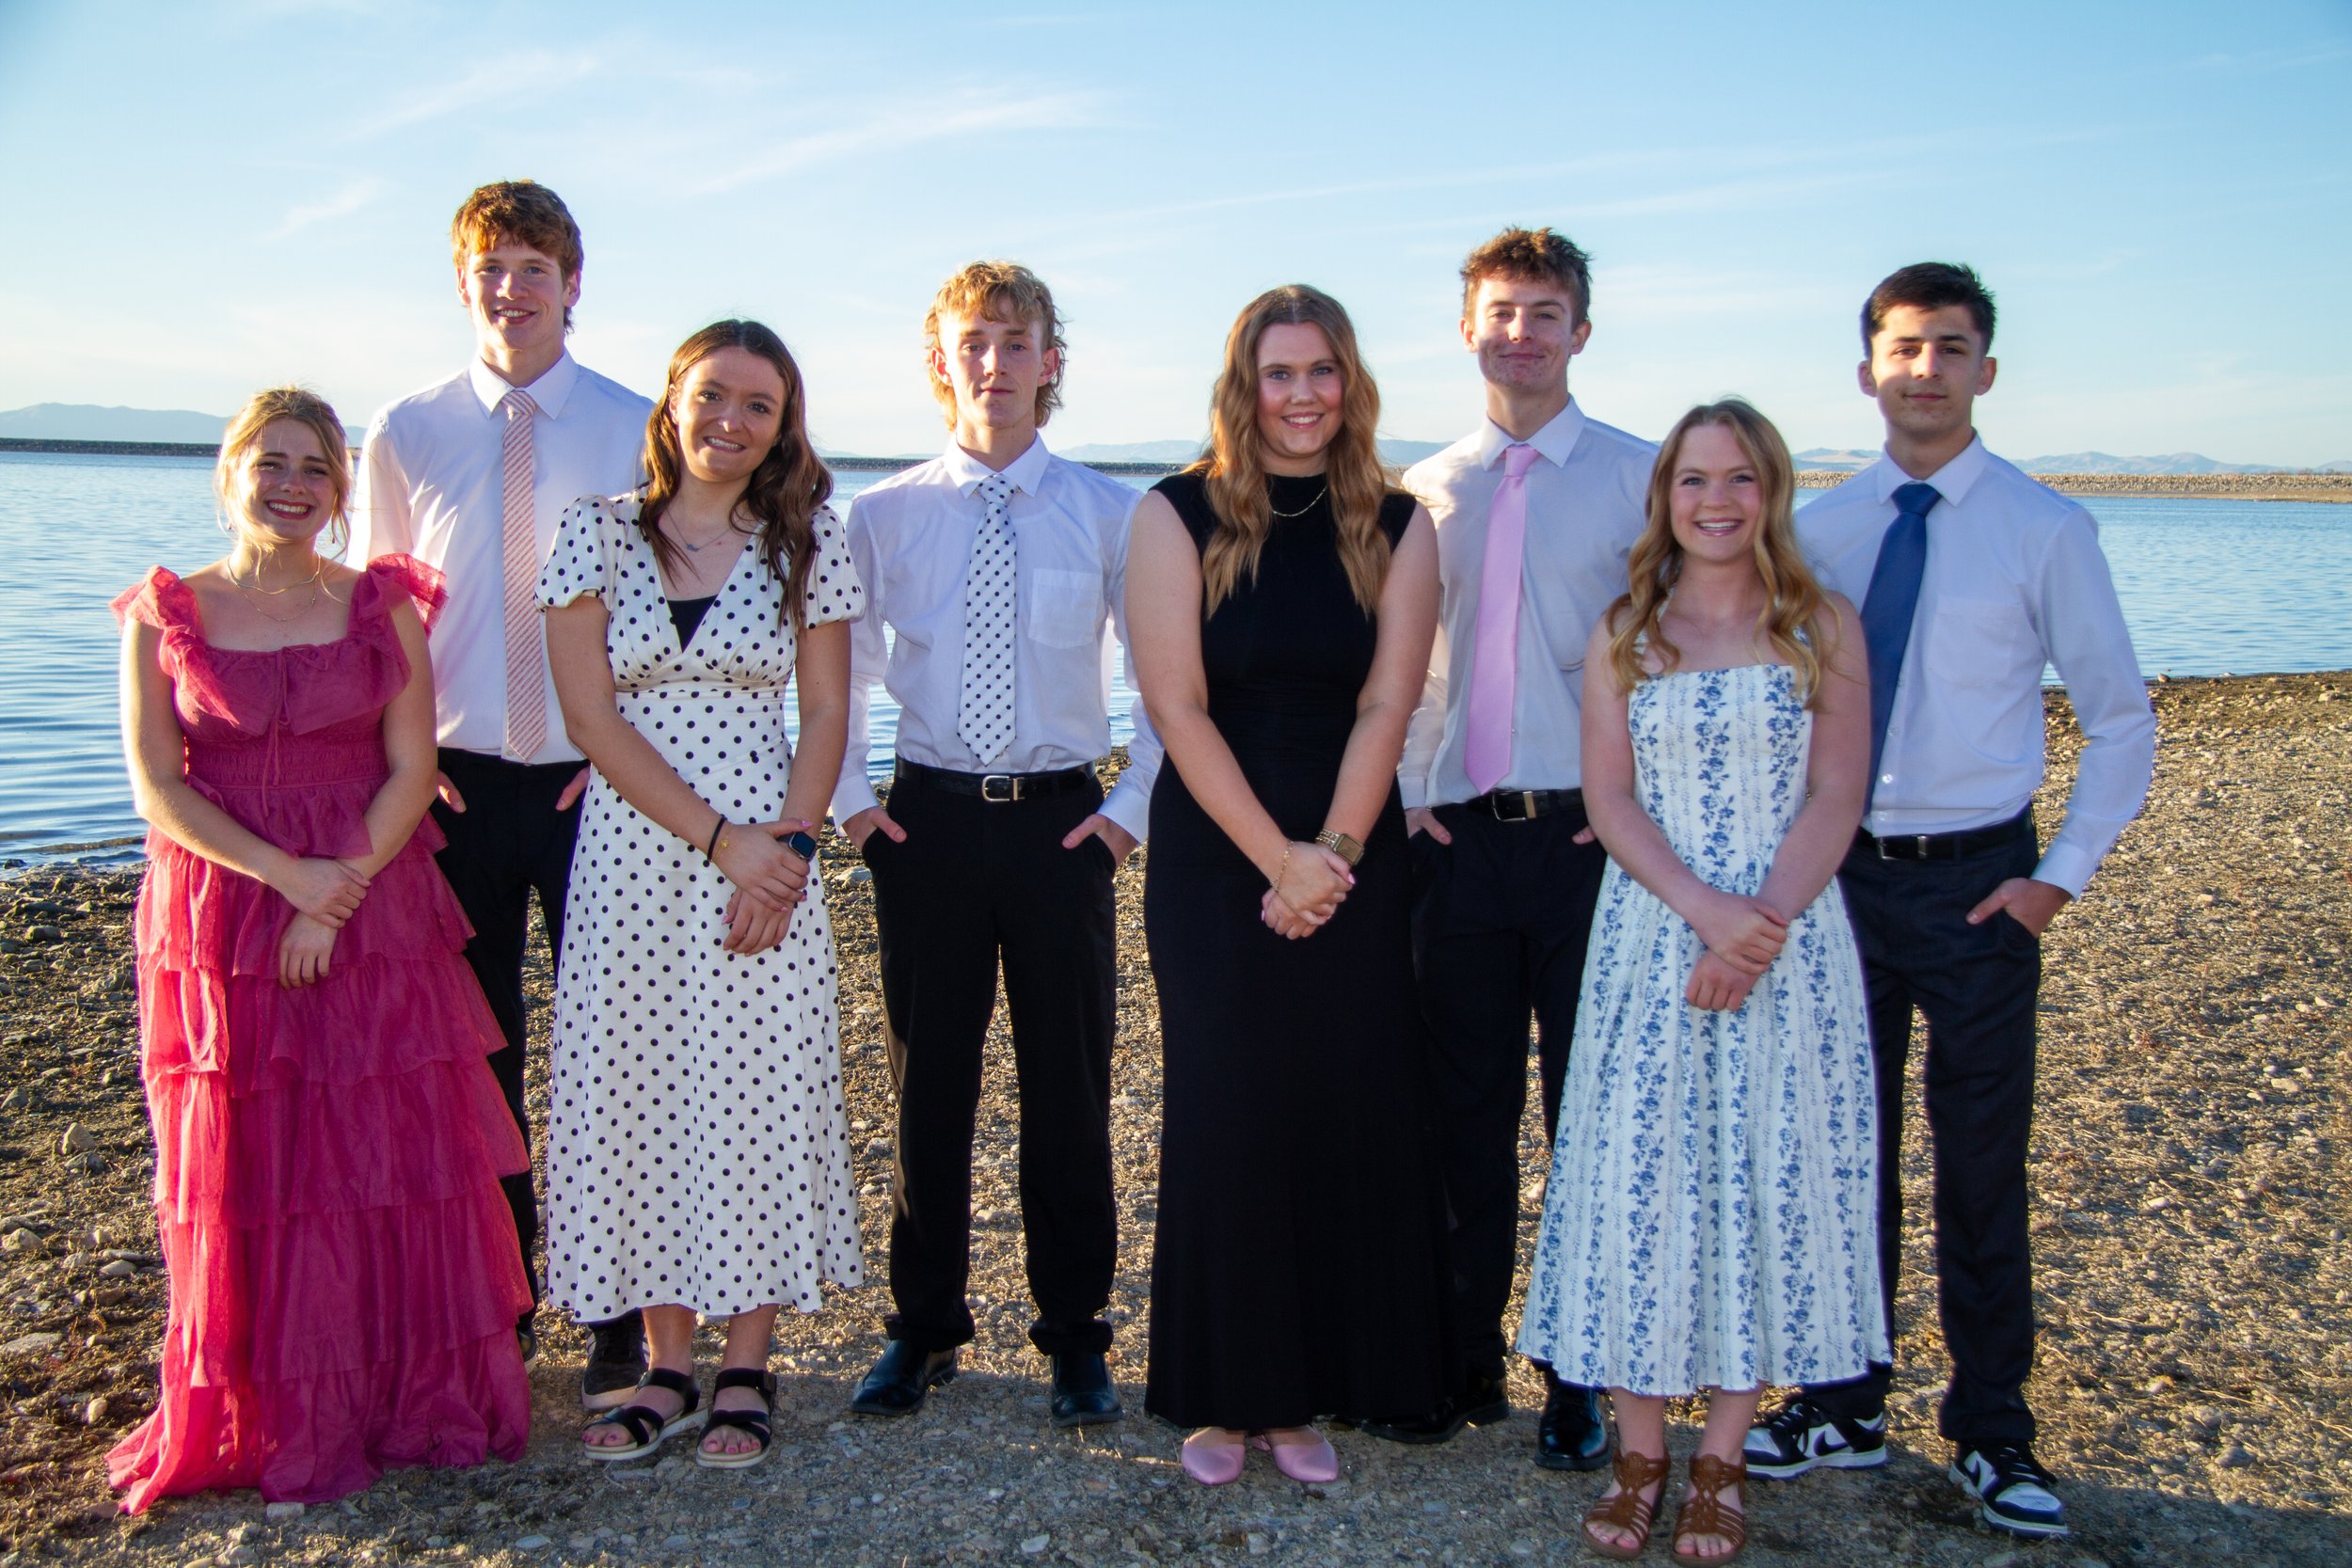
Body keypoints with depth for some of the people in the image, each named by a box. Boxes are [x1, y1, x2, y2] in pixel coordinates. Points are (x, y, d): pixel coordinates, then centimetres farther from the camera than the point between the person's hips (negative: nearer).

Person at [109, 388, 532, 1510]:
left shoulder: (384, 608, 4)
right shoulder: (163, 617, 3)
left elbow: (412, 772, -2)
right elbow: (157, 788, -4)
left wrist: (339, 895, -13)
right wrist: (284, 873, -16)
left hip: (376, 907, 0)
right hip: (221, 924, 0)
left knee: (397, 1159, 2)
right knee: (244, 1174, 4)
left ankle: (415, 1399, 16)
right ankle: (280, 1424, 17)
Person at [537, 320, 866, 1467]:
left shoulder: (808, 542, 4)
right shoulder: (598, 532, 3)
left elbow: (826, 715, 4)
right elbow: (591, 714, -4)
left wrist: (788, 845, -11)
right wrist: (720, 839, -12)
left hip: (769, 854, 0)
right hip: (632, 850, 1)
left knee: (760, 1091, 2)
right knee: (634, 1089, 4)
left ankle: (746, 1368, 15)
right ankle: (666, 1365, 18)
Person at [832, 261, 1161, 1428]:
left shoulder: (1110, 514, 1)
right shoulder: (882, 517, 4)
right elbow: (835, 673, 14)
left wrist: (1133, 805, -2)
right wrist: (846, 800, 5)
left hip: (1060, 820, -1)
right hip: (926, 819, 1)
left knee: (1068, 1084, 5)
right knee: (927, 1081, 8)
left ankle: (1076, 1333, 22)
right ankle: (923, 1324, 26)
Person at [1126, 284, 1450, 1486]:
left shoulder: (1396, 526, 5)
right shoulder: (1180, 514, -2)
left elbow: (1385, 705, -2)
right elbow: (1177, 705, -8)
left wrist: (1332, 853, -14)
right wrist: (1278, 858, -14)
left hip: (1351, 859, 2)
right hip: (1212, 860, -2)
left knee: (1348, 1118, 4)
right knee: (1225, 1118, 2)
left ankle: (1310, 1391, 20)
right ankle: (1223, 1395, 17)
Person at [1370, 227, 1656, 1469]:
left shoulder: (1641, 477, 1)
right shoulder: (1426, 489, 11)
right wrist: (1408, 794, 5)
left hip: (1587, 836, -3)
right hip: (1458, 840, 3)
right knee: (1466, 1111, 10)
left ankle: (1581, 1381, 19)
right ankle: (1466, 1363, 24)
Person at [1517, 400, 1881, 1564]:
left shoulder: (1823, 627, 3)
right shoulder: (1623, 633, 7)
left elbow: (1836, 800, -3)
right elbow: (1609, 796, -1)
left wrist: (1758, 929, -16)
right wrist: (1706, 908, -16)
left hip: (1787, 941, -1)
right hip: (1651, 938, 1)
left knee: (1768, 1184, 3)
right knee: (1634, 1177, 1)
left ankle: (1721, 1461, 18)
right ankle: (1638, 1451, 16)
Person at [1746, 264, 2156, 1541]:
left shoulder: (2045, 528, -3)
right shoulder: (1816, 529, 4)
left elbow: (2120, 718, 1)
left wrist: (2063, 874, -5)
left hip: (1976, 882, -2)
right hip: (1838, 873, 3)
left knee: (1982, 1163, 5)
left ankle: (1992, 1433, 21)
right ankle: (1844, 1406, 26)